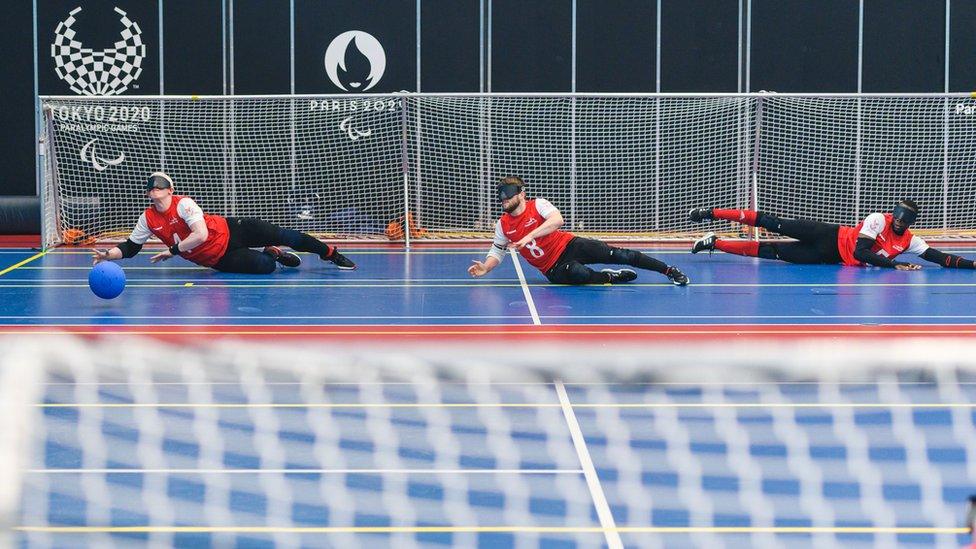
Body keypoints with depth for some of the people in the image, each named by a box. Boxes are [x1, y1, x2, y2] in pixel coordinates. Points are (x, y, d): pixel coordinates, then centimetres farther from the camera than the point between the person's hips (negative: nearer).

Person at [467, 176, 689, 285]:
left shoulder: (538, 205, -9)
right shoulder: (503, 225, 3)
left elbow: (557, 220, -27)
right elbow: (497, 252, 14)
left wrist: (529, 235, -36)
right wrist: (485, 268, -7)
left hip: (569, 246, -1)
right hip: (554, 269, 1)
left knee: (617, 255, -14)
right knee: (579, 273, -37)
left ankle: (670, 271, -5)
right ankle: (609, 277, -8)